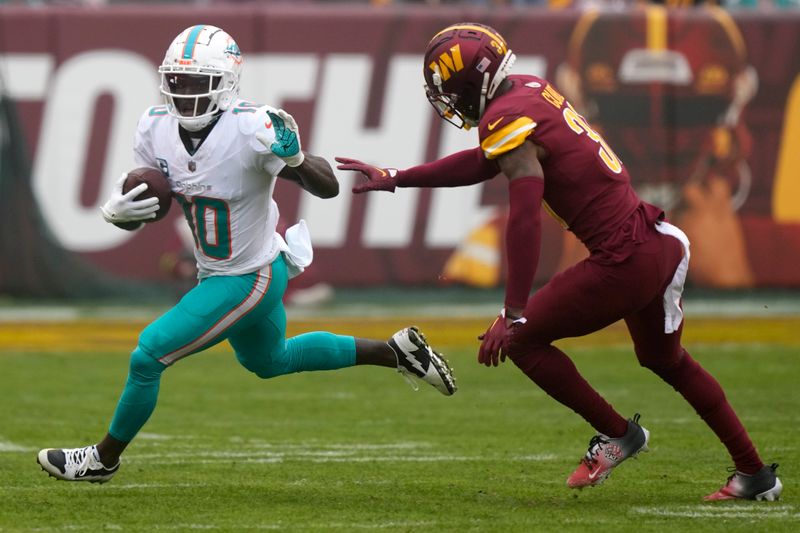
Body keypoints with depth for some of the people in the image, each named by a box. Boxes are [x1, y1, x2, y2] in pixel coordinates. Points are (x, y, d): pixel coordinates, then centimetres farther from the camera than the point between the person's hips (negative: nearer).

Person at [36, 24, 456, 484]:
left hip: (250, 280, -8)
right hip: (218, 273, 8)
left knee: (149, 356, -8)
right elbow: (138, 209, 0)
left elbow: (328, 188, -25)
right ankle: (395, 351, 40)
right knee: (270, 360, 31)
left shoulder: (250, 129, -29)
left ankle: (105, 458, 14)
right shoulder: (157, 128, -10)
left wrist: (294, 158, -46)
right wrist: (117, 211, -24)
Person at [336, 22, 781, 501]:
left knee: (522, 340, 3)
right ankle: (756, 474, 33)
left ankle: (617, 434, 13)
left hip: (624, 260, -10)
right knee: (667, 360, 27)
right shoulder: (530, 90, 11)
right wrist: (394, 179, 30)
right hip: (658, 244, 10)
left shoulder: (508, 120, -16)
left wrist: (514, 314, -24)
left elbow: (525, 221, -24)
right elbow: (483, 162, 26)